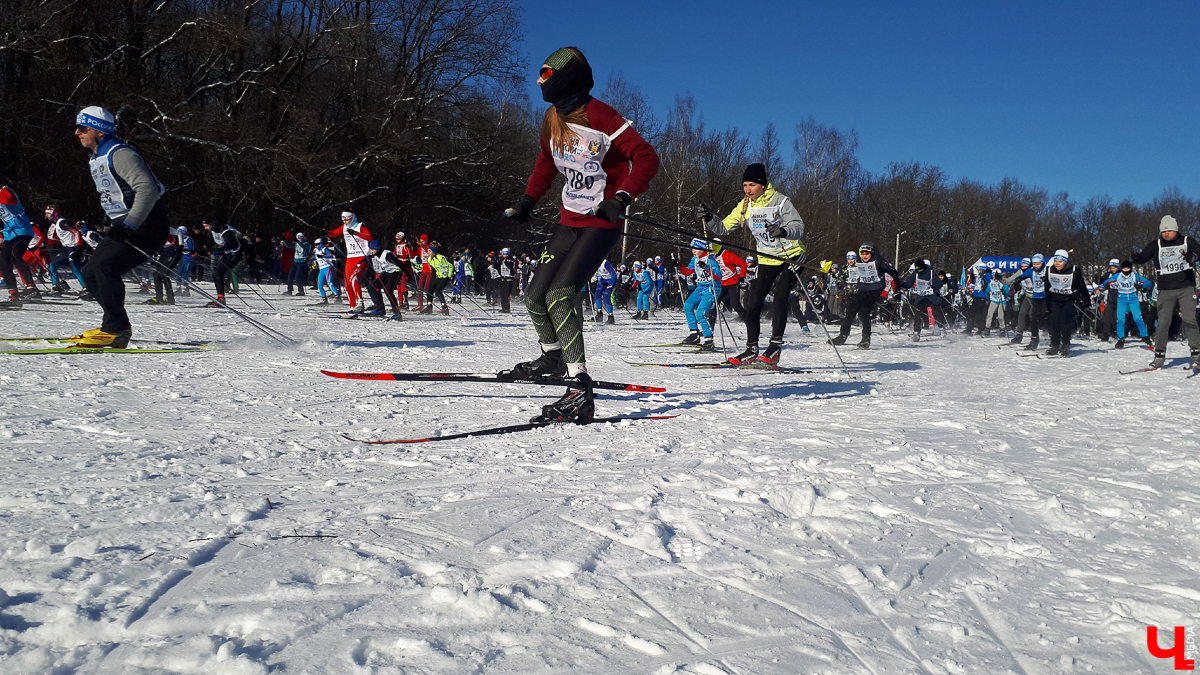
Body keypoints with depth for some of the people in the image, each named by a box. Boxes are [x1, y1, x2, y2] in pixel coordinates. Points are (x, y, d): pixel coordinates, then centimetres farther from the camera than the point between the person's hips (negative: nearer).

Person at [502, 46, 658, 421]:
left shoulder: (601, 118, -15)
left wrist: (622, 197, -30)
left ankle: (580, 392, -24)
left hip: (602, 223, -8)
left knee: (559, 295, -23)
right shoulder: (553, 119, 9)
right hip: (569, 221, 8)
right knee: (535, 296, 7)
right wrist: (528, 200, 18)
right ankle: (553, 356, 37)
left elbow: (646, 159, -18)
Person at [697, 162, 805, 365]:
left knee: (779, 297, -21)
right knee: (753, 303, -2)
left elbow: (799, 227, -24)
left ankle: (775, 347, -19)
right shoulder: (745, 206, 0)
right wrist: (708, 220, -17)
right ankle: (752, 349, 7)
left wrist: (784, 231, -45)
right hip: (767, 259, 5)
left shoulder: (780, 201, -16)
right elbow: (724, 228, 2)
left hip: (791, 255, -5)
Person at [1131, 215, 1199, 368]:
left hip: (1186, 288, -1)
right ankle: (1159, 357, 1)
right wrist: (1136, 258, -26)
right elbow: (1143, 257, -3)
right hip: (1166, 290, 1)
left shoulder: (1186, 241, 4)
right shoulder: (1156, 245, 7)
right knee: (1163, 322, -3)